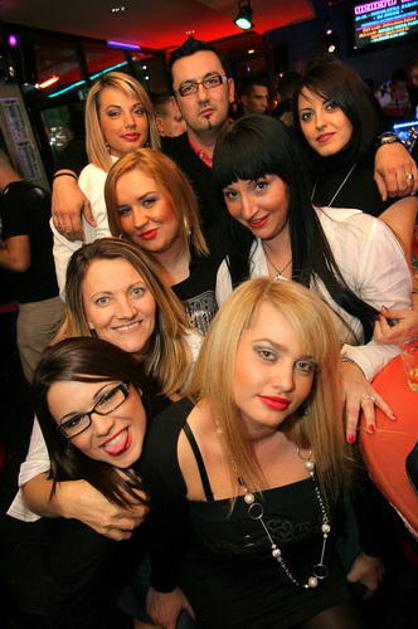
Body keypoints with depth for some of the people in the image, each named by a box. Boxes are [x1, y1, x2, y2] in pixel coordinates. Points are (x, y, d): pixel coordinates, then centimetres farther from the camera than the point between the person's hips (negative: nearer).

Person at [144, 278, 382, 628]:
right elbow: (168, 533, -10)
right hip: (224, 584, -1)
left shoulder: (325, 423, -27)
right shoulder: (172, 444, -31)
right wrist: (163, 589, 8)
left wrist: (371, 553, 12)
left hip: (315, 569, 2)